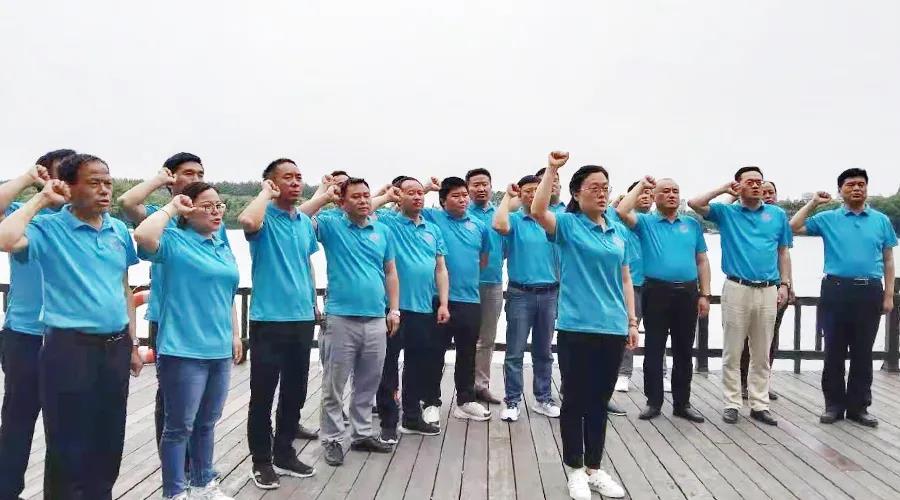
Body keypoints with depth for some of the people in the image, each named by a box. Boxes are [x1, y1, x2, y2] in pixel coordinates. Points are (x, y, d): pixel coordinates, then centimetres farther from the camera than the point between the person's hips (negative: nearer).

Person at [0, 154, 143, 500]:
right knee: (68, 447, 5)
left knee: (110, 443, 16)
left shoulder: (119, 230, 8)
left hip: (115, 347, 5)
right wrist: (41, 200, -15)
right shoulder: (49, 228, -7)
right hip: (69, 348, -5)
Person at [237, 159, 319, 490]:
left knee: (295, 391, 14)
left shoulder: (305, 222, 11)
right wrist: (266, 192, -17)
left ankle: (284, 453, 29)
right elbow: (247, 221, -34)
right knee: (263, 393, 2)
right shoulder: (265, 217, -9)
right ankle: (262, 461, 16)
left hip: (302, 318, 6)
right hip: (269, 319, -6)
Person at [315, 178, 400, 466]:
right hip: (341, 319, -4)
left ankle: (362, 435, 28)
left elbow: (390, 273, 14)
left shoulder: (383, 231, 10)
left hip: (376, 320, 4)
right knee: (334, 386, 4)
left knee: (368, 384, 15)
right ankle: (332, 439, 16)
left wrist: (394, 309, 9)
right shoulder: (331, 225, 0)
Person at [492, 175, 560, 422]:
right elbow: (499, 225, -26)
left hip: (548, 293, 3)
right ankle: (512, 402, 10)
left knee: (543, 352, 14)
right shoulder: (515, 220, -1)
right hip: (521, 294, -3)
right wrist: (507, 196, -13)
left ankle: (543, 399, 25)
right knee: (515, 352, 1)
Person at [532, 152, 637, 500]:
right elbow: (537, 211, -24)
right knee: (575, 400, 5)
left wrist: (632, 320, 10)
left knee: (599, 402, 14)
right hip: (576, 328, -5)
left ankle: (595, 469, 26)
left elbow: (625, 280, 15)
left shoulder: (619, 232, 11)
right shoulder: (567, 224, -3)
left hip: (613, 328, 5)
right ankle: (576, 470, 19)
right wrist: (552, 170, -25)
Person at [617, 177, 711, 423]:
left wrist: (704, 294, 4)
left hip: (687, 293, 3)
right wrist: (641, 185, -6)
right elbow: (622, 211, -15)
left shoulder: (692, 224, 12)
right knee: (654, 350, 3)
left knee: (684, 351, 10)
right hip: (657, 292, -3)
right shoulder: (645, 223, 4)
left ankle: (682, 403, 20)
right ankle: (654, 402, 13)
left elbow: (702, 261, 12)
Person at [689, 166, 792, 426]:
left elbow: (783, 253, 14)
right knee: (732, 352, 2)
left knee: (762, 354, 9)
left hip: (768, 290, 2)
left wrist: (784, 284, 5)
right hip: (736, 289, -2)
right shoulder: (726, 212, 6)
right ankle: (732, 404, 11)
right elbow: (694, 203, -6)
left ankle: (759, 405, 17)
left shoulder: (778, 215, 11)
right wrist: (724, 190, -1)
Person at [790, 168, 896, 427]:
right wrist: (813, 203, -2)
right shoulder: (828, 219, 5)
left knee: (863, 352, 8)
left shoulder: (882, 220, 9)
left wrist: (889, 294, 5)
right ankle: (834, 404, 14)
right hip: (836, 290, -1)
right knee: (834, 351, 3)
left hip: (870, 292, 1)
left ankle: (859, 406, 18)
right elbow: (793, 228, 1)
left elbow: (888, 260, 10)